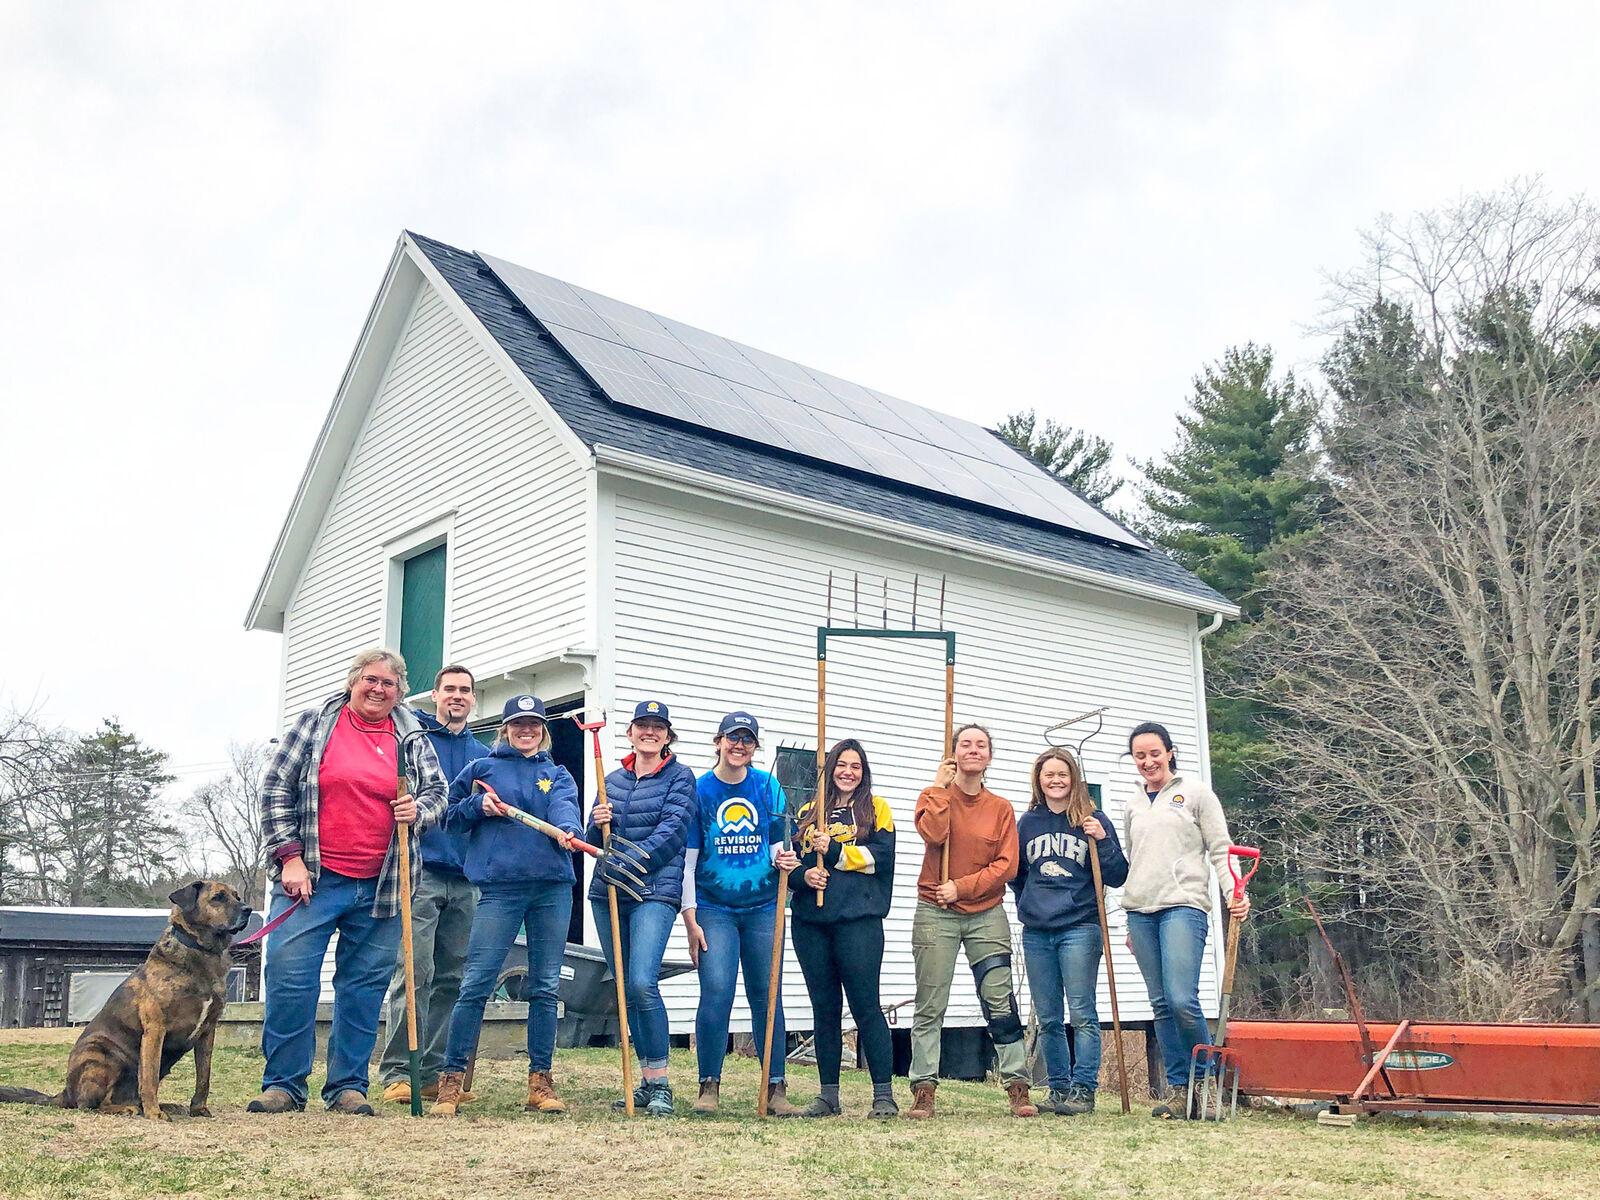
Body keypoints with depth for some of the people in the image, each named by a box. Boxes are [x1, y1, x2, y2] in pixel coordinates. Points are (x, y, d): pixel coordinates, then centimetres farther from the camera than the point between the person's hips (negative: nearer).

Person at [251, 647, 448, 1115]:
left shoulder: (412, 739, 9)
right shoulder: (314, 724, 4)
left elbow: (437, 792, 16)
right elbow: (276, 789, 2)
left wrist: (418, 810, -8)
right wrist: (289, 855, -6)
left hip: (380, 887, 2)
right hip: (312, 879, -2)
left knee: (364, 988, 6)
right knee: (289, 979, -5)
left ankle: (348, 1085, 16)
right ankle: (283, 1084, 7)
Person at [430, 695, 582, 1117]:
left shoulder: (558, 775, 16)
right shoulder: (482, 769, 15)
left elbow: (564, 807, -5)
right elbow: (449, 812, 17)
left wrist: (567, 829, -28)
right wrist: (478, 806, -3)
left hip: (552, 886, 2)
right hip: (499, 885, -2)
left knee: (545, 987, 5)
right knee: (475, 984, -7)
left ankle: (540, 1082, 12)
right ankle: (450, 1080, 0)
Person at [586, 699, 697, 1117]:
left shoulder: (679, 777, 2)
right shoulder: (614, 779, 17)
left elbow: (672, 832, -11)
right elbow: (594, 841, 17)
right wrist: (597, 824, -7)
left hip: (655, 891, -6)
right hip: (608, 893, 6)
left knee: (642, 984, -20)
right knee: (624, 989, 8)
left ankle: (660, 1084, -10)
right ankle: (647, 1082, 19)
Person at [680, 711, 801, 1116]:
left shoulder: (768, 787, 4)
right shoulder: (698, 790, -1)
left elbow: (780, 844, 10)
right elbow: (687, 859, 0)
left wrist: (785, 860, -15)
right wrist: (690, 919, -4)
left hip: (762, 908, 2)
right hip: (714, 909, -2)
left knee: (766, 995, 4)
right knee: (716, 991, -12)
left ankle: (775, 1089, 11)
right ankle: (709, 1086, 2)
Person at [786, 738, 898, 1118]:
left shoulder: (875, 808, 7)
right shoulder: (807, 813, 17)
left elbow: (882, 857, -6)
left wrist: (833, 851, -12)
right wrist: (803, 875, -9)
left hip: (858, 919, -4)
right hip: (811, 920, 4)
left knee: (865, 1005, -6)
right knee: (824, 1008, 8)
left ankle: (884, 1095, -1)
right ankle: (828, 1095, 15)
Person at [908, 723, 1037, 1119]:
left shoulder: (1001, 808, 7)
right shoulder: (935, 795, 3)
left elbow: (1006, 865, -1)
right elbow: (934, 834, -18)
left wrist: (962, 887, -11)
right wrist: (941, 787, -11)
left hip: (987, 914, 1)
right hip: (936, 914, -1)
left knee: (1001, 1003, -2)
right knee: (930, 1007, 0)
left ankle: (1017, 1086, 3)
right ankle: (923, 1089, 4)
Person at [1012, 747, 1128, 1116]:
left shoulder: (1092, 820, 2)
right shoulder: (1027, 822, 11)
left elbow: (1117, 877, -1)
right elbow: (1016, 875, 25)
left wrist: (1102, 841, -14)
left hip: (1079, 929, -4)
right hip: (1036, 933, 4)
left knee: (1082, 1014, -6)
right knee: (1048, 1019, 8)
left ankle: (1084, 1089, -1)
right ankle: (1059, 1087, 17)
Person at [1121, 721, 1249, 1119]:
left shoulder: (1195, 793, 5)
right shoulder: (1134, 808, 20)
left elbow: (1220, 848, 1)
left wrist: (1235, 891, -15)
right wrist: (1131, 925, 21)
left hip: (1183, 905, -5)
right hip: (1141, 911, 5)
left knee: (1182, 1000, -16)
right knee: (1161, 1005, 4)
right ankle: (1180, 1089, 9)